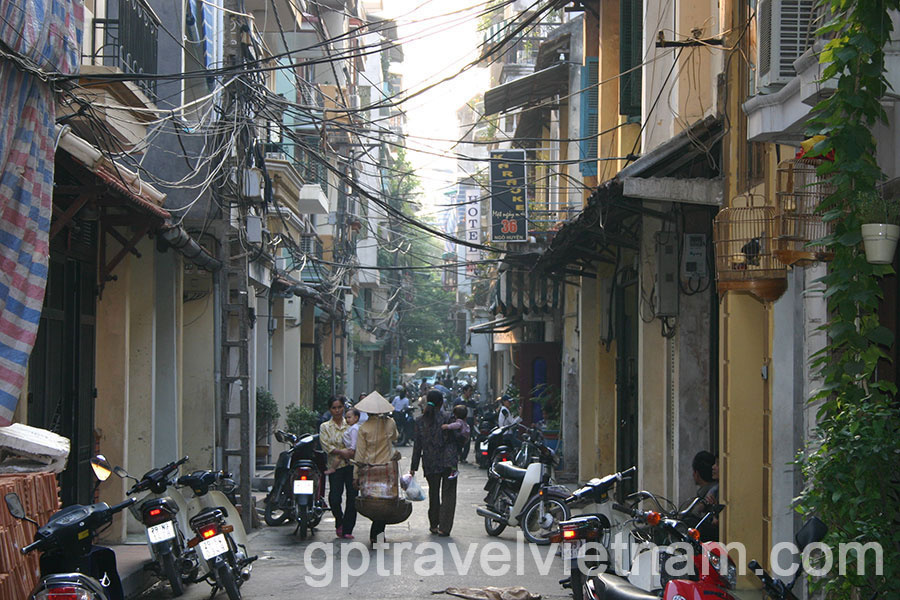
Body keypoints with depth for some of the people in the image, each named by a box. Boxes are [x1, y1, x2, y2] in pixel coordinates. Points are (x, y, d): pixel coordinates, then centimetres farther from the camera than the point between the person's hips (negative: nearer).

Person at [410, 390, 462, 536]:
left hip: (429, 464, 3)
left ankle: (434, 525, 25)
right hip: (448, 461, -3)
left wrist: (414, 467, 7)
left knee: (433, 493, 18)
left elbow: (417, 445, 3)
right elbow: (454, 438, -11)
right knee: (448, 494, 2)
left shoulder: (420, 421, 1)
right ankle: (444, 528, -4)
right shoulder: (445, 419, -10)